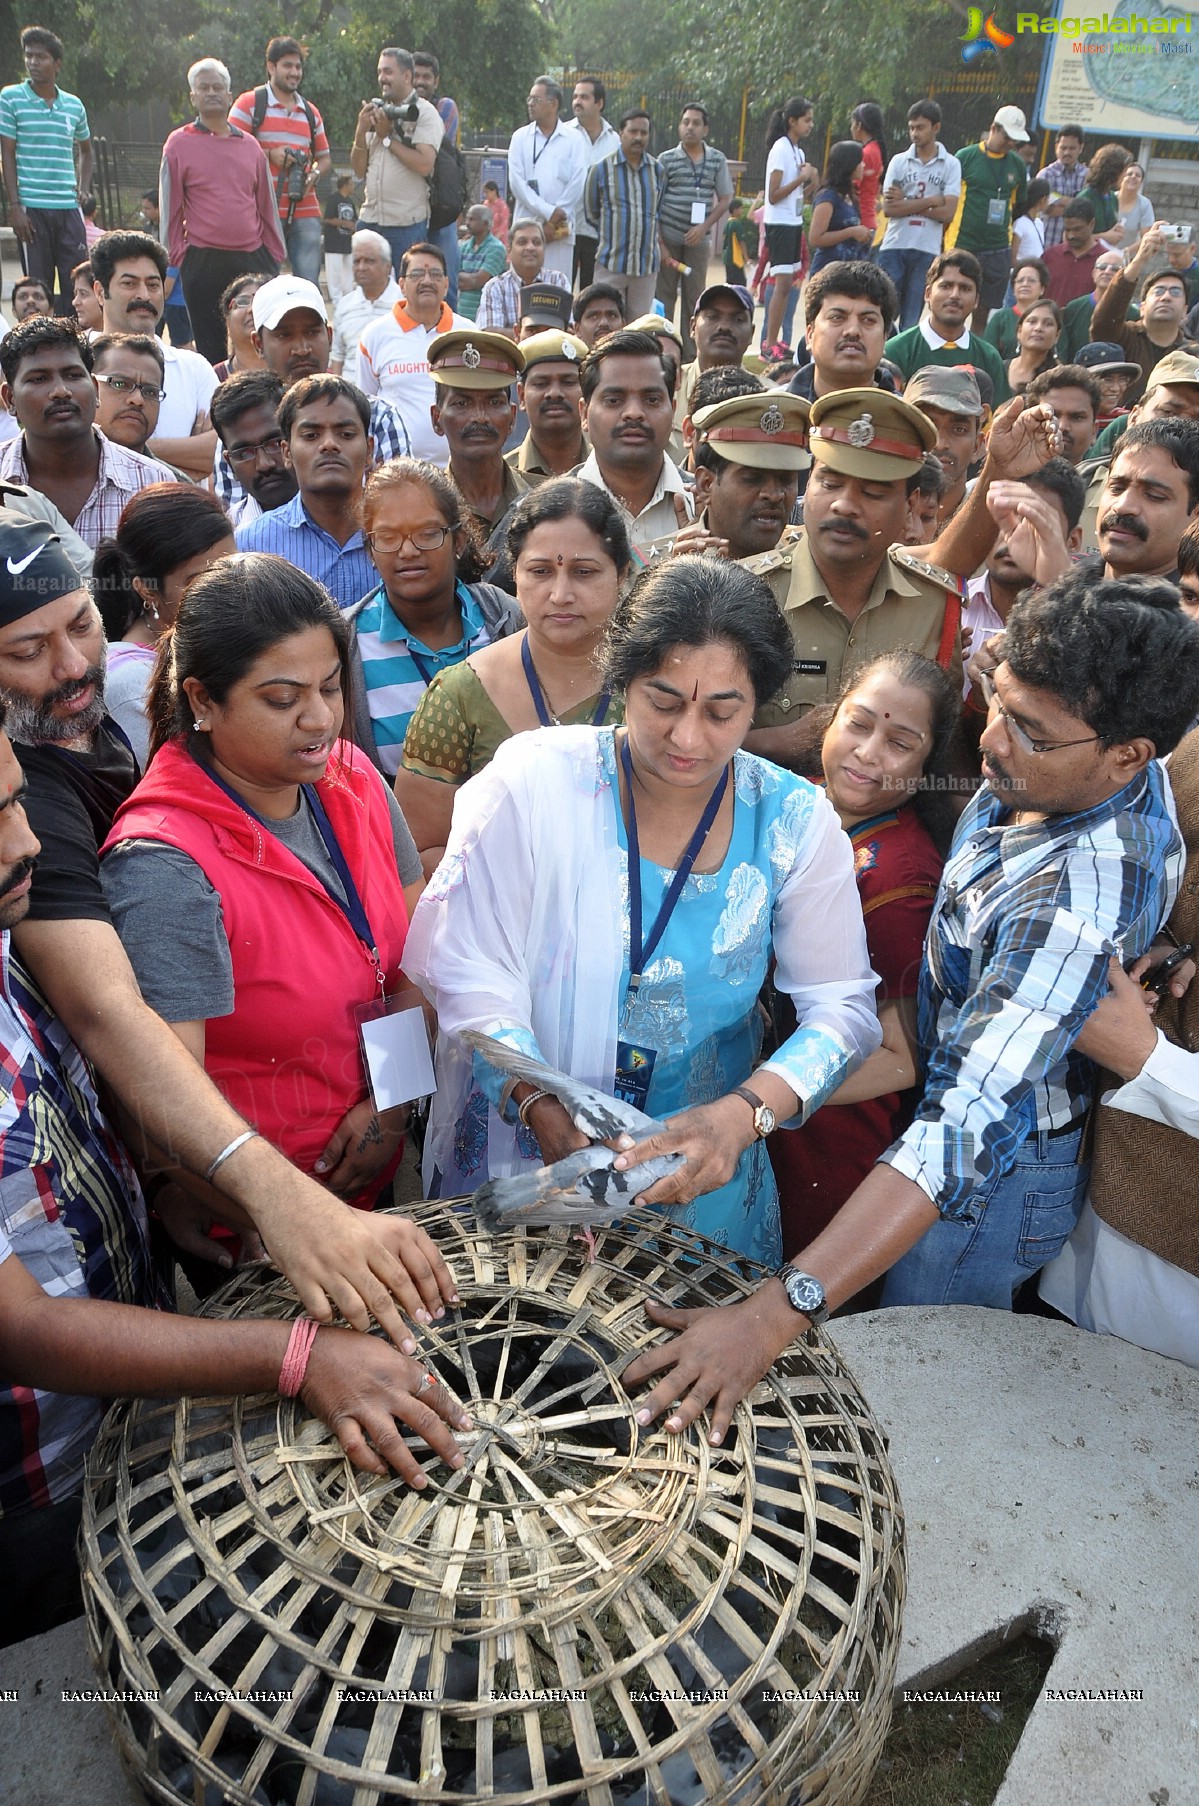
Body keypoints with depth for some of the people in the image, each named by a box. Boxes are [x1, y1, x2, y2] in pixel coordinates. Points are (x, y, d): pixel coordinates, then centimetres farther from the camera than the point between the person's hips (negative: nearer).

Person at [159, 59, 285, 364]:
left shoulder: (249, 145, 13)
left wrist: (275, 254, 12)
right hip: (202, 263, -2)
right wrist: (178, 256, -1)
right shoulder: (178, 144, 5)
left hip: (253, 259, 2)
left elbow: (266, 203, 16)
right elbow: (170, 206, 5)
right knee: (212, 348, 2)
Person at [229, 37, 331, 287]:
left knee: (308, 284, -2)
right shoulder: (249, 103, 4)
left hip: (305, 212, 4)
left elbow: (325, 158, 25)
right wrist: (269, 155, -12)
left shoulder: (310, 112, 20)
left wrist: (314, 175, 2)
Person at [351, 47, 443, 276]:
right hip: (370, 219, 6)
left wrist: (387, 137, -7)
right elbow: (359, 170, 14)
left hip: (407, 223, -5)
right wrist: (361, 130, -1)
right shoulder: (377, 112, 16)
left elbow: (424, 165, -16)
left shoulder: (425, 113, 0)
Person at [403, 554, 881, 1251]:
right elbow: (470, 972, -16)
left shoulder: (796, 822, -9)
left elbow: (841, 1005, -9)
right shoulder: (533, 781, -15)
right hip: (515, 1157, -1)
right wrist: (545, 1110, -30)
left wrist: (742, 1115, -26)